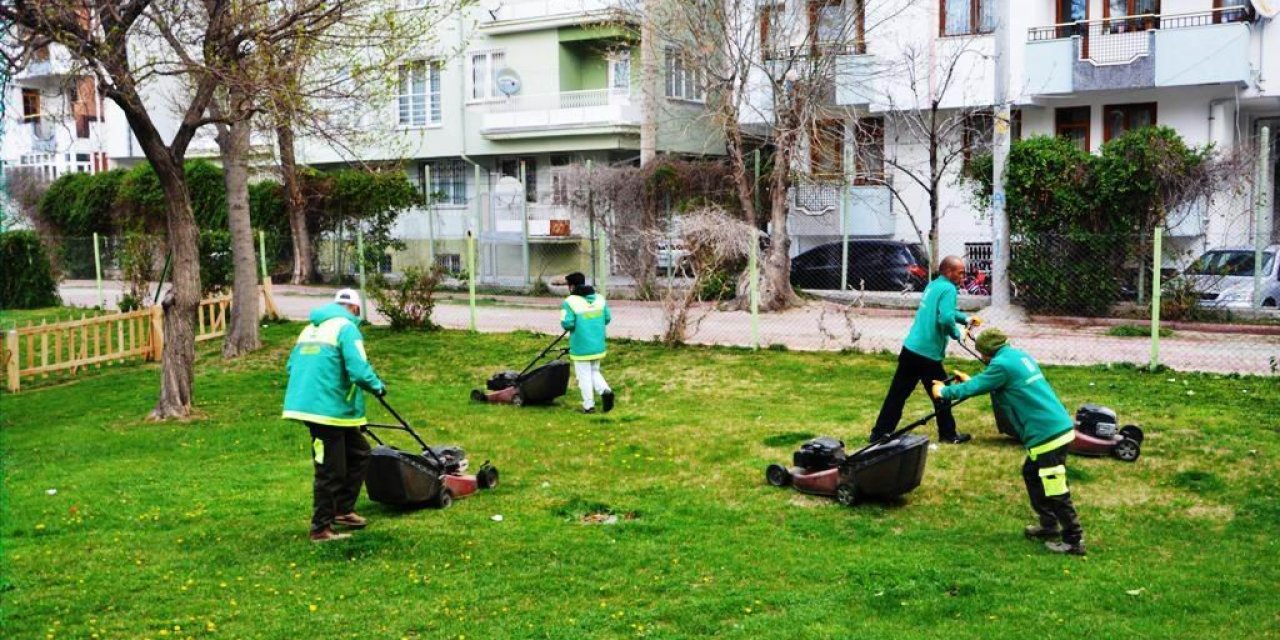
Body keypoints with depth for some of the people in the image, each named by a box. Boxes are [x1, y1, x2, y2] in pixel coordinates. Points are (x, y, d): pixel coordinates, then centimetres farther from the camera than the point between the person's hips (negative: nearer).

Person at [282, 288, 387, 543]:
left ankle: (343, 510, 26)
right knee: (330, 472, 1)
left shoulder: (311, 328, 17)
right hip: (328, 409, -9)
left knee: (359, 453, 20)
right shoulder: (346, 328, -9)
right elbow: (359, 370, -19)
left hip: (307, 404, 9)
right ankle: (321, 529, 9)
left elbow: (293, 366, 20)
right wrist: (378, 387, -1)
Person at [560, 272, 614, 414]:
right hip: (598, 345, 5)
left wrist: (576, 325, 1)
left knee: (584, 376, 7)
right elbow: (607, 318, 6)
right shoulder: (599, 298, 3)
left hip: (580, 347, -5)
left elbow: (567, 324, -21)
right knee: (594, 372, 21)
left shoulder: (570, 302, -15)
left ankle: (588, 405, 11)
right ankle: (605, 390, -2)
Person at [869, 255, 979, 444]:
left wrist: (966, 319, 21)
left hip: (911, 348, 8)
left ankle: (879, 434, 10)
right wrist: (957, 333, -8)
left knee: (897, 393, 9)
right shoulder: (948, 289, -12)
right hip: (928, 354, -8)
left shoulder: (933, 285, 16)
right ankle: (948, 434, 22)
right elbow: (945, 318, -25)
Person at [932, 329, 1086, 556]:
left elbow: (974, 388, -5)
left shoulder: (1002, 363, -14)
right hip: (1057, 426, 10)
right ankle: (1049, 524, 32)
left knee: (1055, 491, -1)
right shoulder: (1019, 356, 14)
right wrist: (970, 381, 38)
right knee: (1031, 474, 23)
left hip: (1047, 434, -10)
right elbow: (989, 382, 31)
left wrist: (944, 391, 10)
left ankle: (1074, 540, 6)